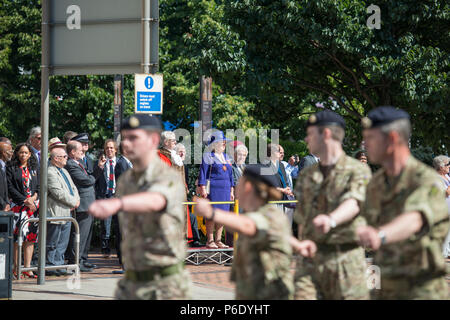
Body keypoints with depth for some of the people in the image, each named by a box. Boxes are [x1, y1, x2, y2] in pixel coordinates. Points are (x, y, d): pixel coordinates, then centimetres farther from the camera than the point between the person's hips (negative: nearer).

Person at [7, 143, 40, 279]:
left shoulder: (34, 168, 16)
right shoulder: (11, 168, 2)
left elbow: (39, 186, 14)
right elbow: (10, 188, -5)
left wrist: (34, 197, -6)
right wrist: (25, 200, -10)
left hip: (34, 205, 4)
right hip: (19, 206, -4)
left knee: (31, 237, 2)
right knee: (17, 237, -10)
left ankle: (27, 268, 6)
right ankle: (15, 268, -7)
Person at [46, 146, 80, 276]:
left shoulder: (64, 171, 18)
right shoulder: (50, 172, -14)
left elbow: (73, 188, 22)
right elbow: (59, 193, -19)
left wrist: (77, 199, 2)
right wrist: (73, 202, -10)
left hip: (66, 213, 10)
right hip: (56, 215, -10)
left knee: (62, 243, 12)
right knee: (52, 244, -2)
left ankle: (59, 265, 18)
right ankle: (50, 267, 3)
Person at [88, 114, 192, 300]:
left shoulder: (169, 179, -15)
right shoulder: (125, 181, 11)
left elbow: (153, 201, -41)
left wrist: (116, 204, -60)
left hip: (166, 287, -7)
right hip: (130, 286, 7)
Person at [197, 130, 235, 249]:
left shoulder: (226, 157, 19)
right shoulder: (208, 156, -1)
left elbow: (230, 175, 22)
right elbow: (203, 173, -5)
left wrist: (231, 191, 19)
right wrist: (203, 188, -13)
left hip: (225, 190, 6)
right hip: (213, 190, -6)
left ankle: (218, 240, 10)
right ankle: (210, 241, -2)